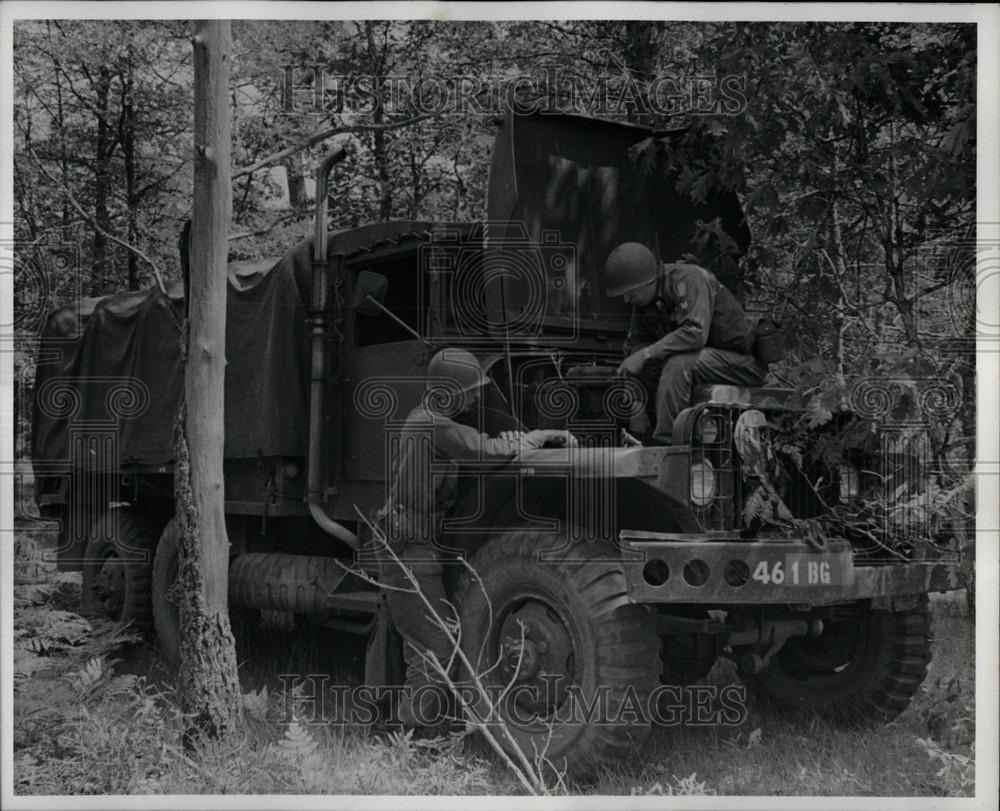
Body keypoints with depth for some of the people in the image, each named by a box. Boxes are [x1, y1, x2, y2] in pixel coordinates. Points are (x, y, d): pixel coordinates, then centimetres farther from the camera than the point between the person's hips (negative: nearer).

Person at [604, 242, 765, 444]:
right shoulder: (645, 300, 2)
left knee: (678, 364, -33)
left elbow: (696, 333, -36)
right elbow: (635, 344, 5)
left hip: (741, 361, -8)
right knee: (632, 374, -5)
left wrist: (645, 354, -33)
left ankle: (664, 442, -31)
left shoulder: (689, 279, -23)